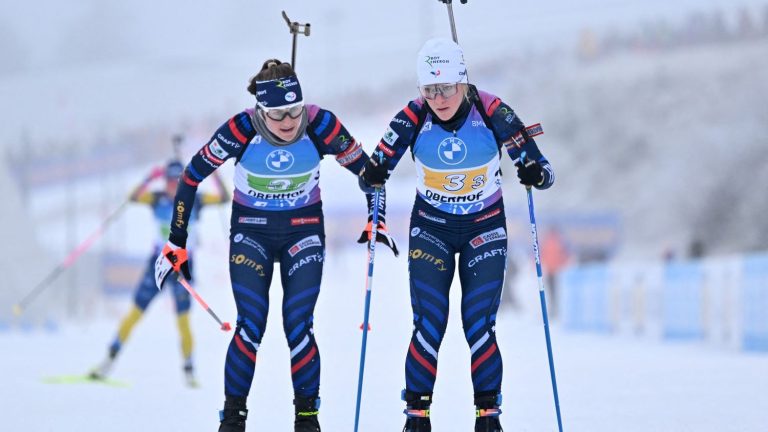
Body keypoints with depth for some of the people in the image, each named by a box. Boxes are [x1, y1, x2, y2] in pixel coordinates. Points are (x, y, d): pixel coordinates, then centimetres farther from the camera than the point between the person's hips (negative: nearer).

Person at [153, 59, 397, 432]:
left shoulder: (320, 125, -21)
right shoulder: (241, 130, -24)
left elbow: (365, 168, -3)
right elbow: (192, 177, -12)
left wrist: (376, 220, -8)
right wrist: (176, 242, -9)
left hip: (303, 230, 1)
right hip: (251, 230, 0)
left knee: (297, 326, -9)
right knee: (251, 326, -12)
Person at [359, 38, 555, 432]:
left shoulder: (492, 113, -19)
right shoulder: (412, 119, -17)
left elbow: (541, 170, -13)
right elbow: (376, 165, -7)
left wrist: (535, 173, -35)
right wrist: (374, 174, -30)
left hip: (485, 227, -1)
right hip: (431, 227, 1)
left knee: (478, 325, -7)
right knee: (429, 325, -7)